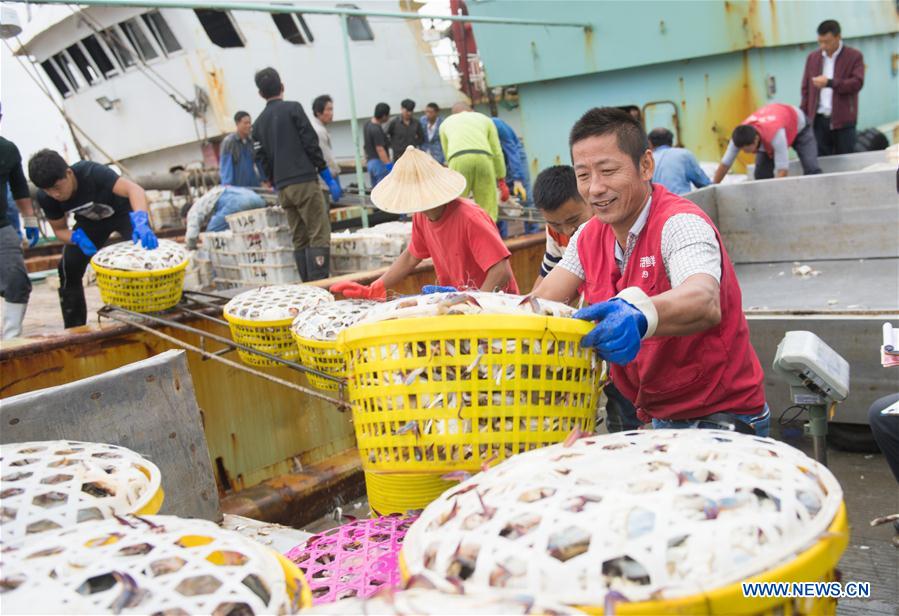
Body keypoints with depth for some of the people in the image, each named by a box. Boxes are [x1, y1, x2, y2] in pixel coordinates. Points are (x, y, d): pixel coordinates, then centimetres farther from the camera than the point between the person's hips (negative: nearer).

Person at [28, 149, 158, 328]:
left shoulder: (92, 172, -38)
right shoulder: (45, 198, -23)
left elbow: (134, 189, -51)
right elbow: (59, 229, -10)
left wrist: (141, 222, -70)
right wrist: (78, 238, -34)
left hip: (123, 211, -4)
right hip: (90, 220, 4)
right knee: (68, 269, -8)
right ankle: (74, 331, 7)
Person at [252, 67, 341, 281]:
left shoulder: (258, 123, 15)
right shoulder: (293, 108, -1)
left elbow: (263, 160, 13)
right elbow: (311, 144, -7)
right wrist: (329, 178, -4)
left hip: (283, 189, 6)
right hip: (304, 182, -6)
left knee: (299, 240, 9)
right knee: (319, 236, -7)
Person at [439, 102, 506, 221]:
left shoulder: (446, 122, 32)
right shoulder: (484, 119, 32)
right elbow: (497, 152, 25)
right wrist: (502, 181, 28)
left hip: (459, 159, 0)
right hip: (483, 158, 0)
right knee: (488, 210, 5)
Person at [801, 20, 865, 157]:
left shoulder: (854, 56, 1)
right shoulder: (812, 57, 12)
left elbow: (857, 83, -11)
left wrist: (830, 83, -21)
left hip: (843, 120, -3)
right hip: (819, 120, 3)